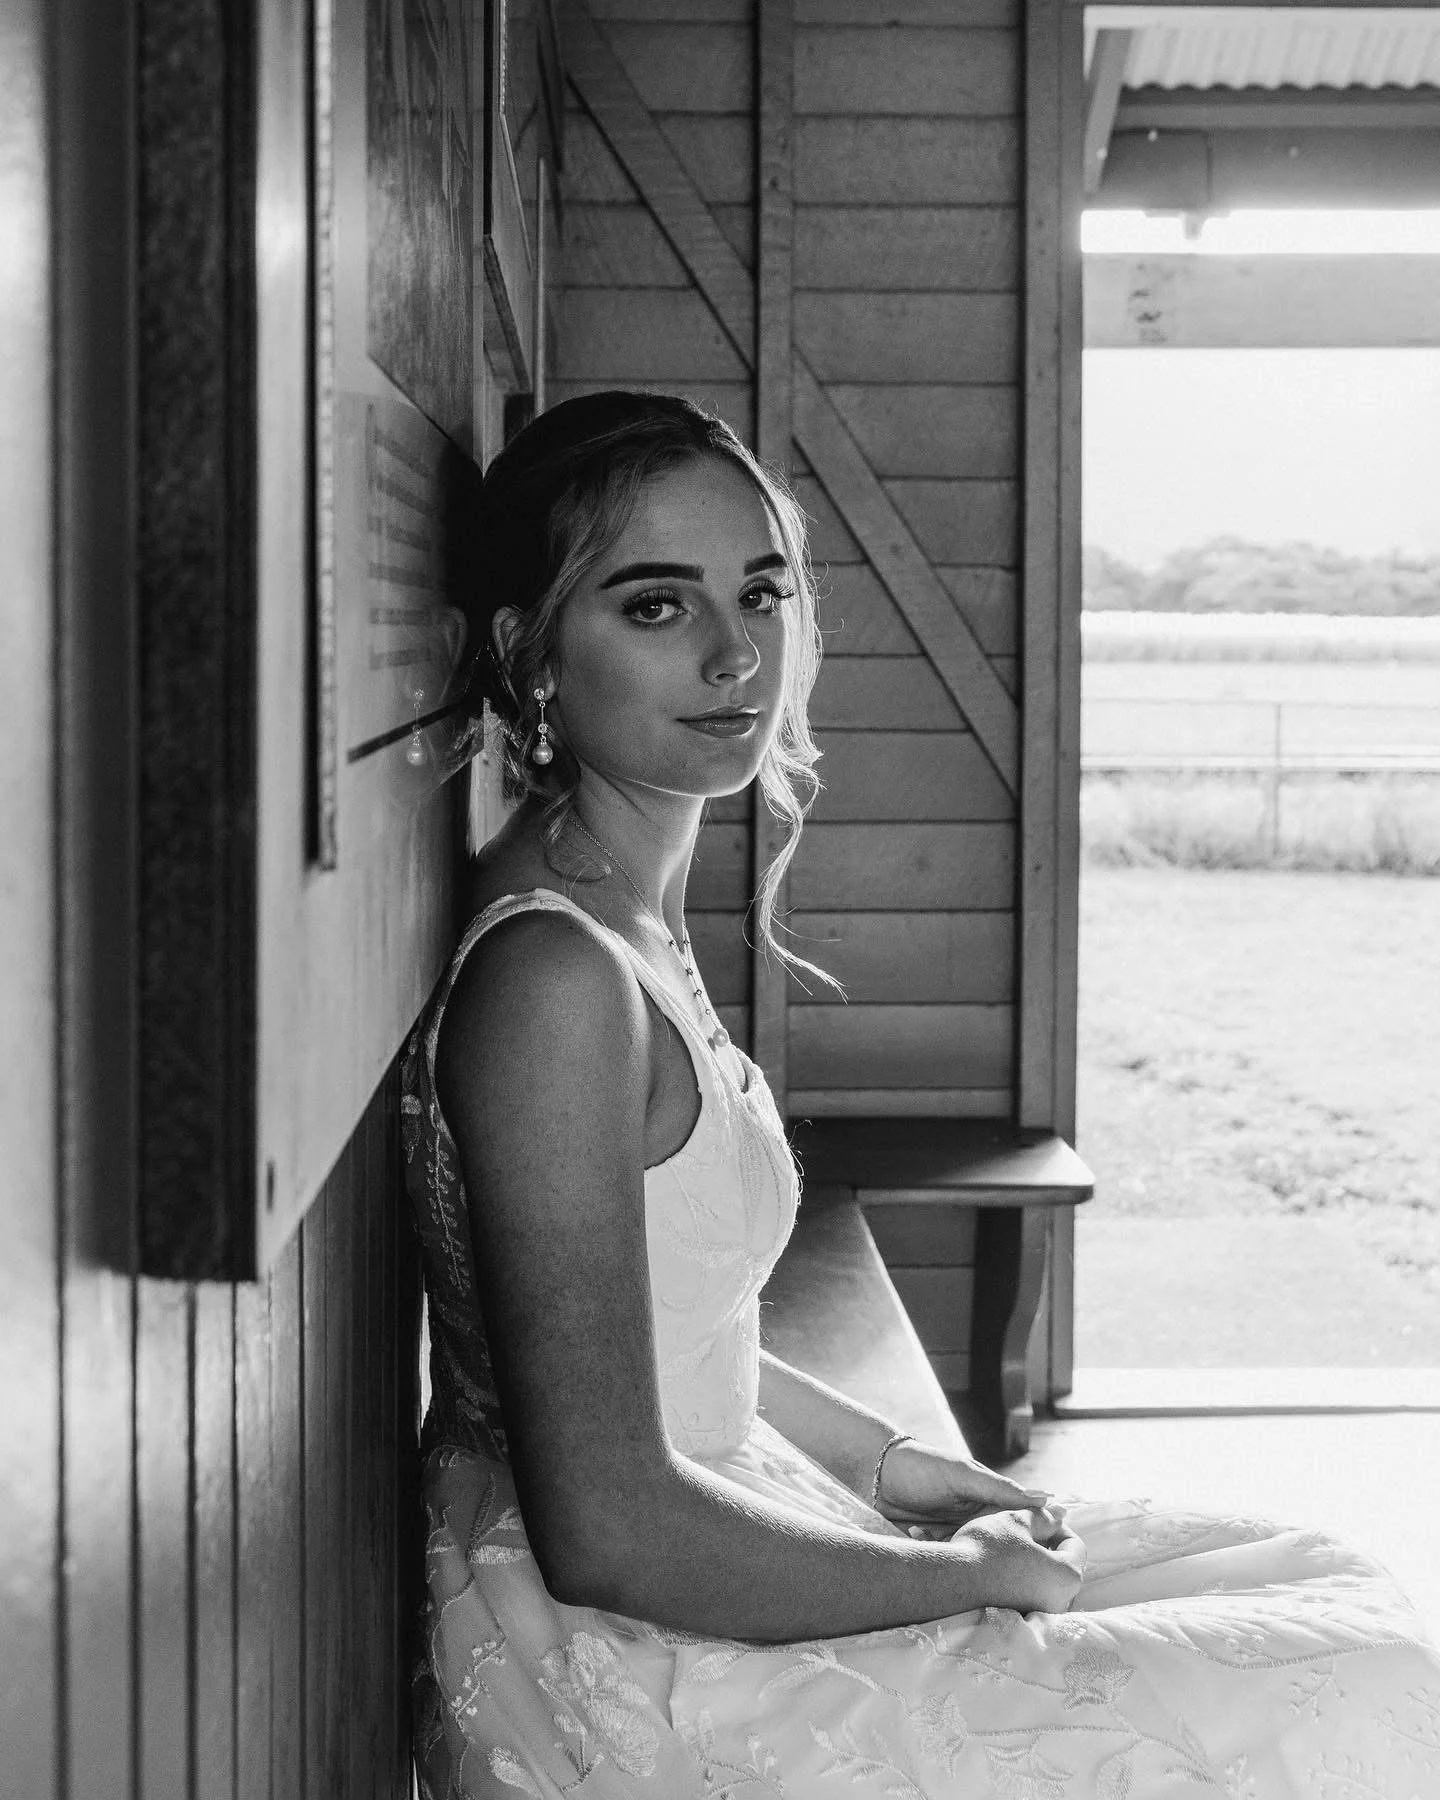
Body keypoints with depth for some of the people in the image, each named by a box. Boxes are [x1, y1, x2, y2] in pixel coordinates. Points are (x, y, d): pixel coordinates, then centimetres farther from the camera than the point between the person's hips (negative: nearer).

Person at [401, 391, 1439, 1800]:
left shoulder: (632, 914, 8)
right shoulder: (553, 975, -23)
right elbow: (611, 1527, -25)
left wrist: (888, 1463, 9)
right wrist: (967, 1573, -14)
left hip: (710, 1550, 10)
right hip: (607, 1674, -10)